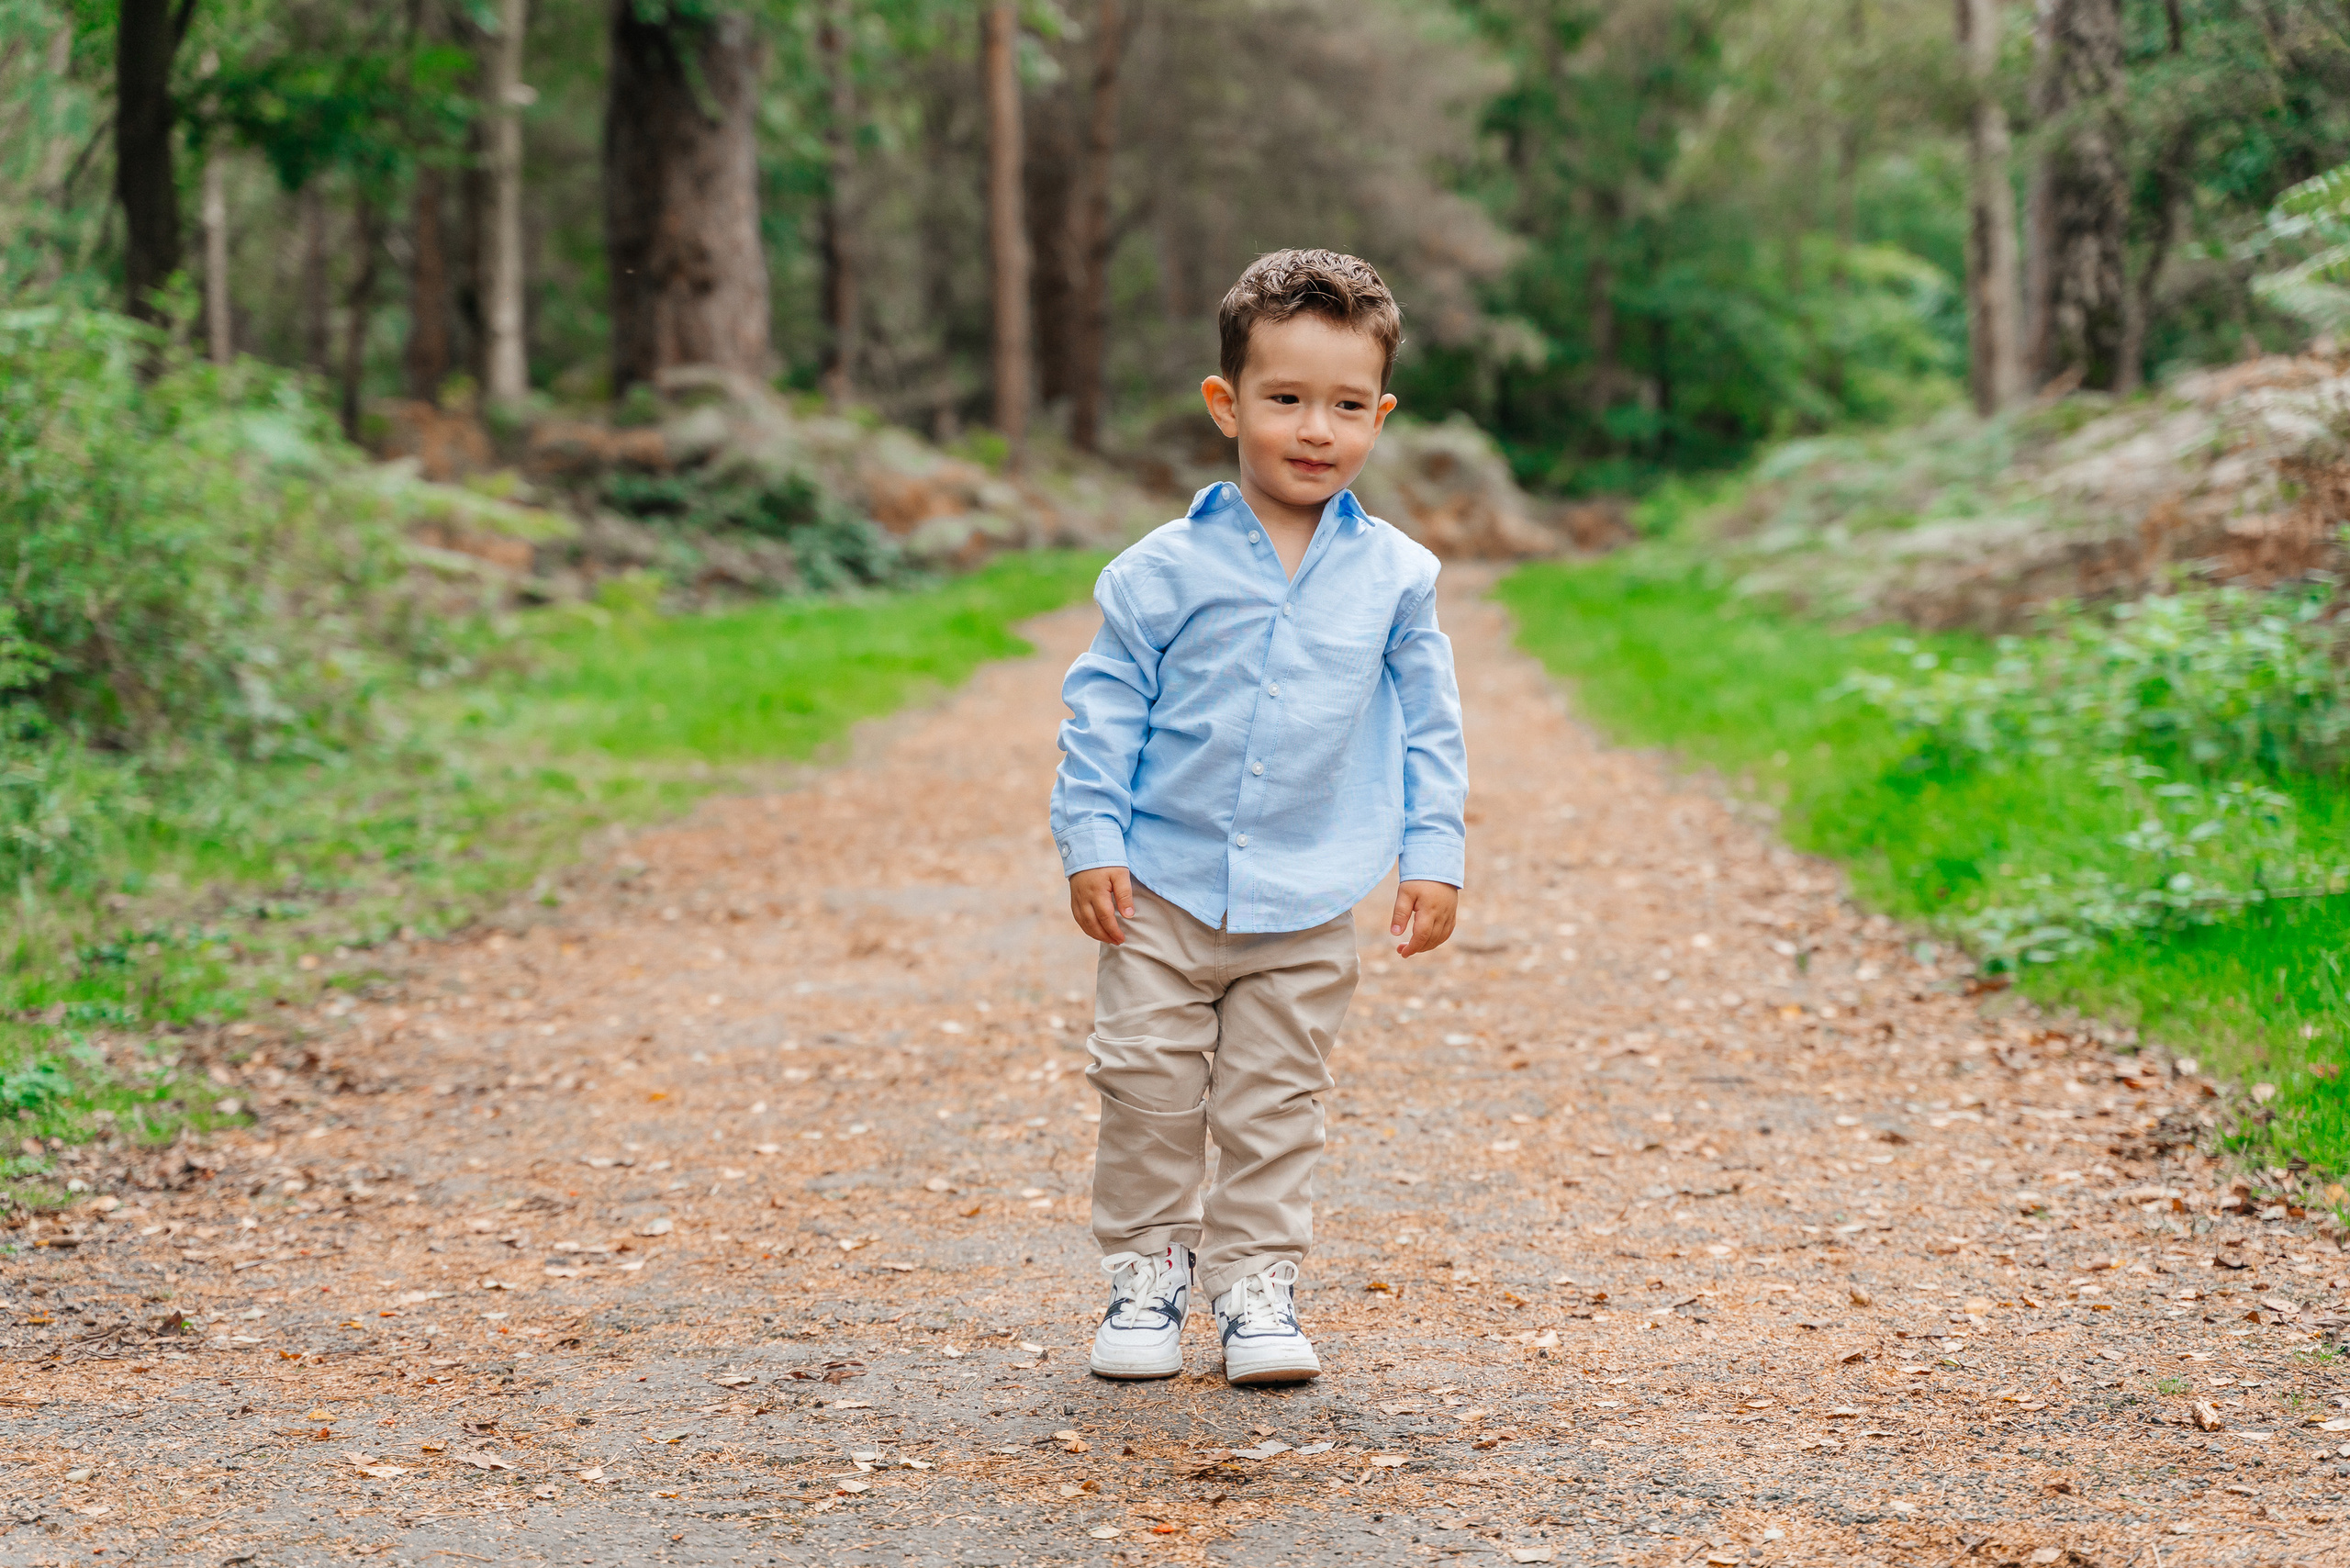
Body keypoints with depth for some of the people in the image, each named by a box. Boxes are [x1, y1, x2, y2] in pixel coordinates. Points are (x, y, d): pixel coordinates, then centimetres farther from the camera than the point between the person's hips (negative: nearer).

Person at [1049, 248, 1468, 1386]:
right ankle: (1148, 1268, 19)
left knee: (1275, 1103, 7)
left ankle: (1256, 1281, 19)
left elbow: (1428, 726, 6)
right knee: (1148, 1086, 3)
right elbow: (1104, 707, 0)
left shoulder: (1393, 577, 0)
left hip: (1307, 908, 1)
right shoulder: (1165, 570, -6)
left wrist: (1434, 856, 2)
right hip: (1163, 887, -1)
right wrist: (1091, 841, -4)